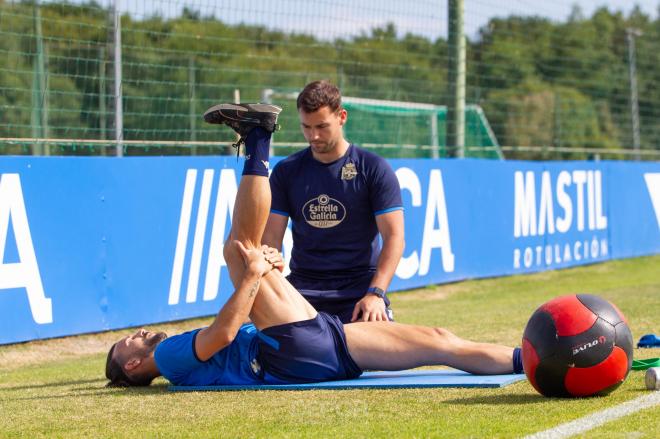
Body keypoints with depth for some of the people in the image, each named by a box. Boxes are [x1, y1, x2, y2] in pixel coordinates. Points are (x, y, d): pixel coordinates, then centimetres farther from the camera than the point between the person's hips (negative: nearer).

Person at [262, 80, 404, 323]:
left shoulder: (374, 169, 0)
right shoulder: (286, 172, 8)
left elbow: (393, 236, -5)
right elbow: (271, 238, 4)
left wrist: (375, 294, -19)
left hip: (359, 287, -2)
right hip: (303, 287, 2)